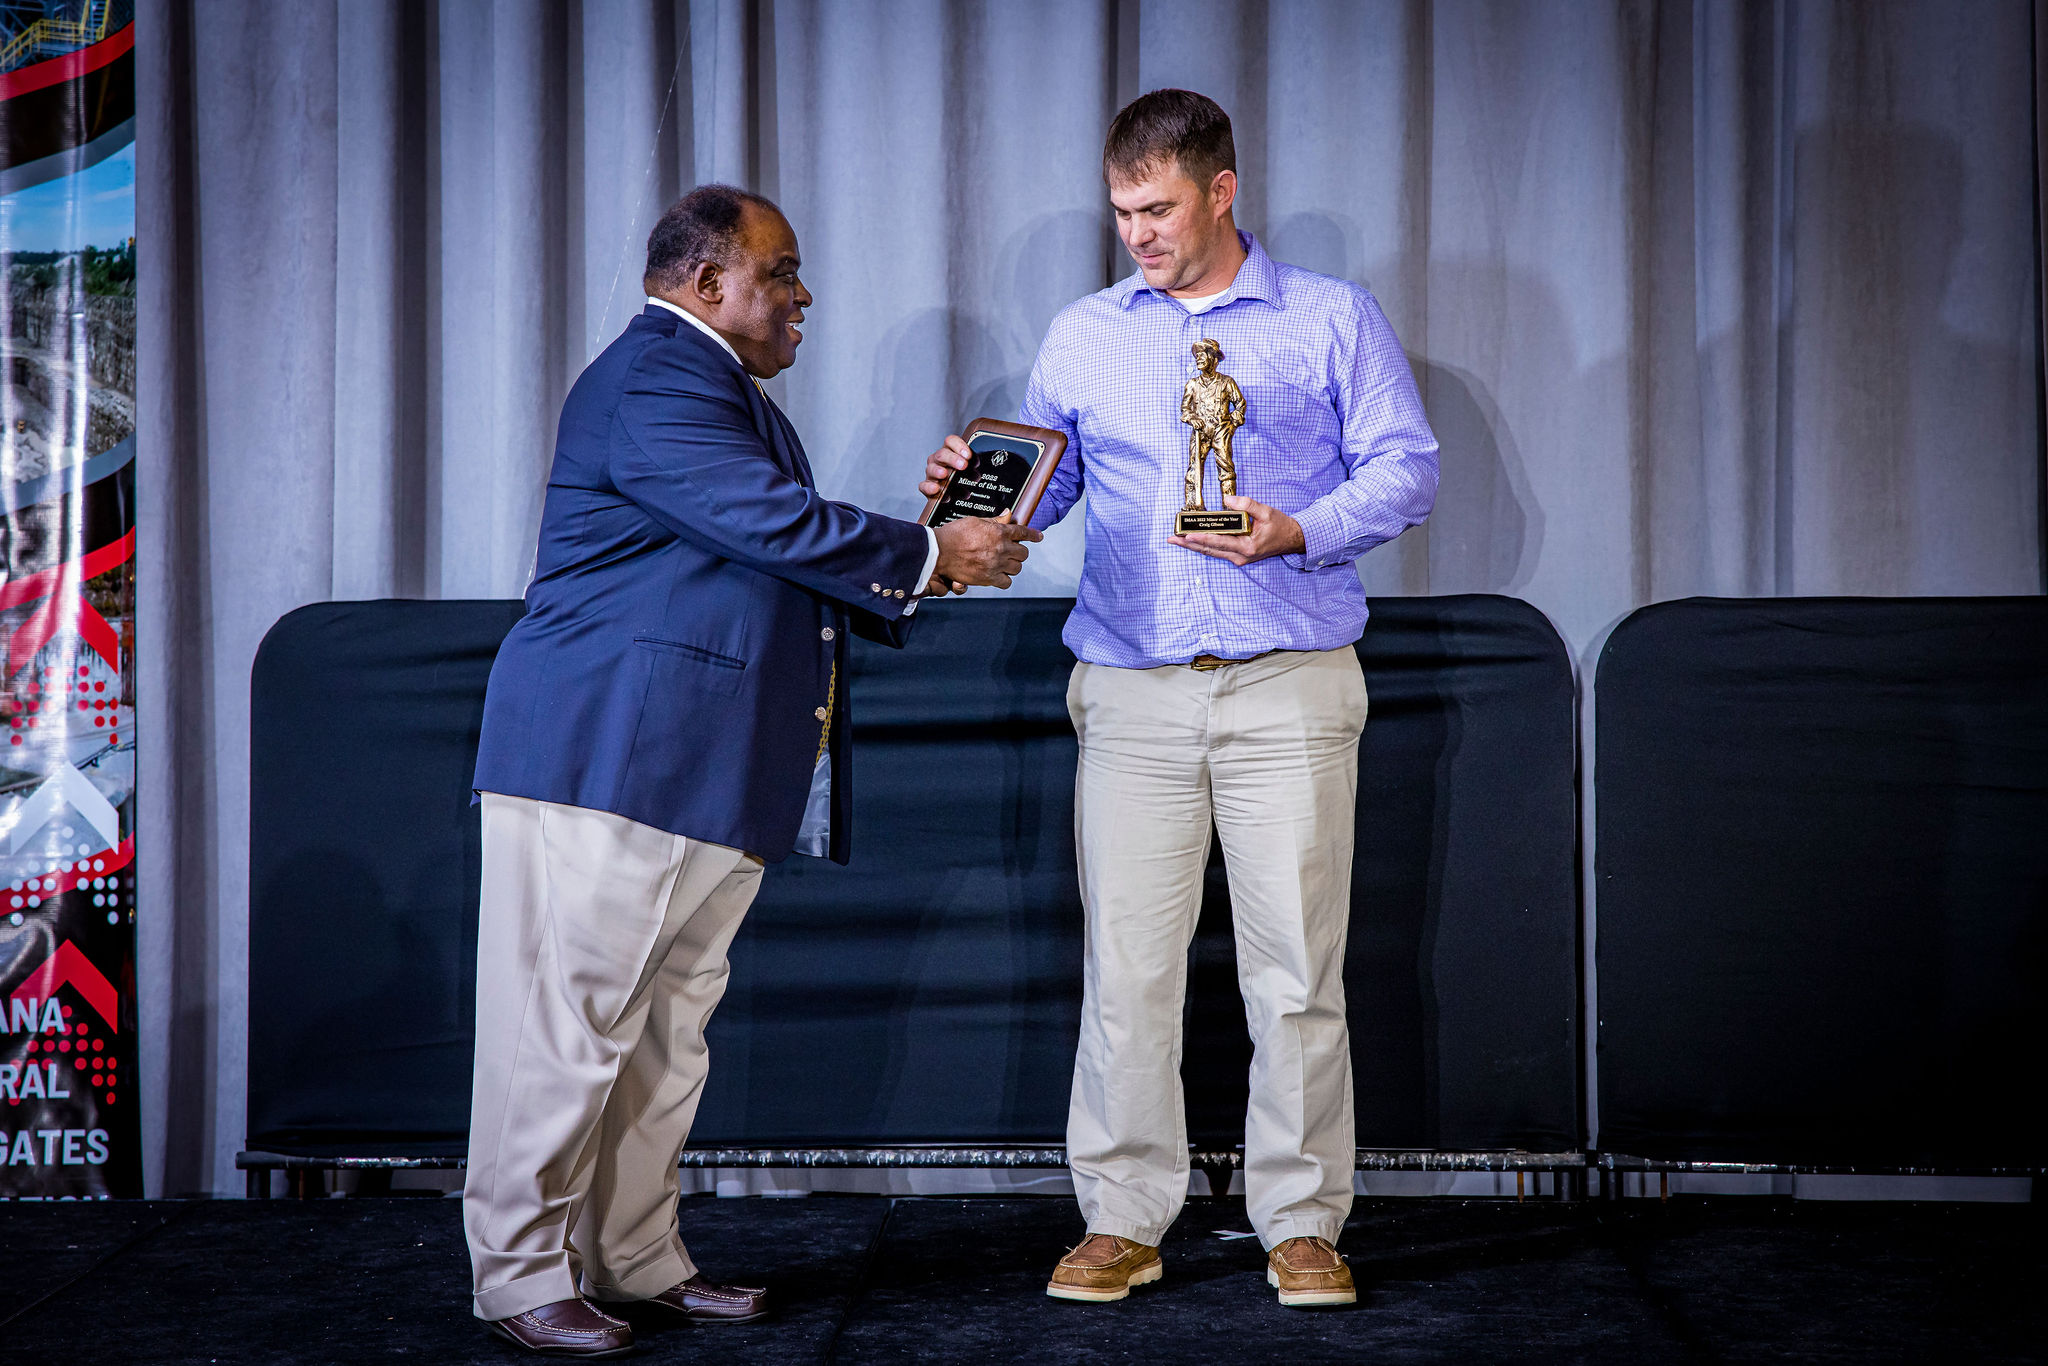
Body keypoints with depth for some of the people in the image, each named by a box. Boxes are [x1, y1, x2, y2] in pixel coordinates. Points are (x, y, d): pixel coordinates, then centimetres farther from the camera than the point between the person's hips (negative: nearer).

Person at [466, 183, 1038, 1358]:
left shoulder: (720, 387, 22)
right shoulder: (653, 382, -12)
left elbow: (777, 565, 21)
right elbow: (782, 524, -20)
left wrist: (913, 569, 10)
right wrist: (927, 553, -8)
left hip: (710, 771, 11)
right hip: (610, 761, -11)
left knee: (672, 1025, 12)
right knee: (573, 1021, -4)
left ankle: (638, 1260, 20)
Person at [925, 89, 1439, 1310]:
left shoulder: (1335, 320, 7)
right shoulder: (1083, 336, 15)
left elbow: (1408, 470, 2)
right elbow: (1041, 488, 12)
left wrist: (1297, 532, -14)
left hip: (1289, 690, -2)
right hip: (1131, 693, 2)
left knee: (1297, 969, 0)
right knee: (1126, 966, 0)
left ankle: (1303, 1223, 12)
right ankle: (1123, 1220, 11)